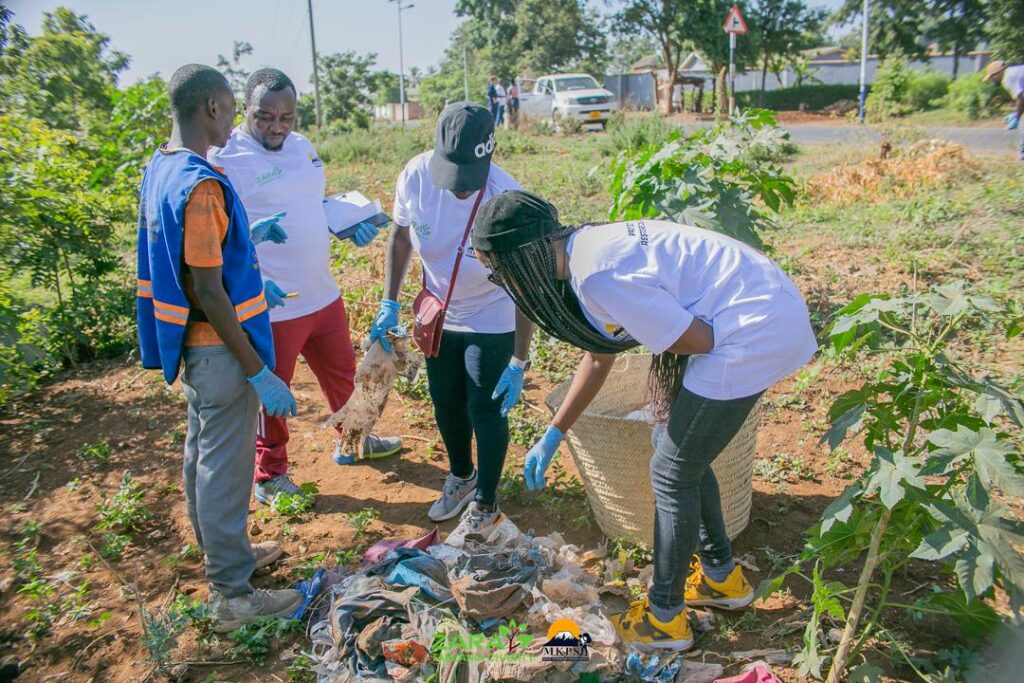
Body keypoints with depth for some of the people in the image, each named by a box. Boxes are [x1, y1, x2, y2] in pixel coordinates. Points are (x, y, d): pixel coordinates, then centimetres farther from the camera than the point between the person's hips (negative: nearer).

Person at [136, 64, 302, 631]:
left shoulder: (159, 169, 6)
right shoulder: (200, 184, -24)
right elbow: (208, 294, -25)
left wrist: (247, 236, 25)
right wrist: (258, 373, -22)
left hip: (193, 344, 10)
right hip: (220, 347, -10)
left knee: (202, 452, 21)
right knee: (226, 467, 2)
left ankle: (221, 553, 41)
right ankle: (233, 595, 18)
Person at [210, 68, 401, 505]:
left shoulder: (301, 146, 7)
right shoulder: (225, 159, -15)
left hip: (323, 295, 7)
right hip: (271, 306, -7)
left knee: (342, 373, 23)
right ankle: (270, 476, 31)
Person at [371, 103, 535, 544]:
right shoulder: (415, 176, -19)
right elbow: (401, 235, 0)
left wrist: (519, 362, -23)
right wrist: (389, 303, -1)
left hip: (491, 321, -4)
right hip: (439, 314, 5)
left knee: (486, 411, 4)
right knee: (445, 404, 18)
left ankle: (485, 505, 25)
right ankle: (461, 477, 44)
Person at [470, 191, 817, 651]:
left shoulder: (598, 277, -25)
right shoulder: (581, 251, 7)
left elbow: (698, 339, -19)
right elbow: (599, 357, 19)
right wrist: (552, 436, 24)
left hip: (755, 331, -10)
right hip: (763, 314, 10)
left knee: (672, 473, 2)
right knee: (683, 453, 21)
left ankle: (664, 619, 21)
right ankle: (721, 577, 40)